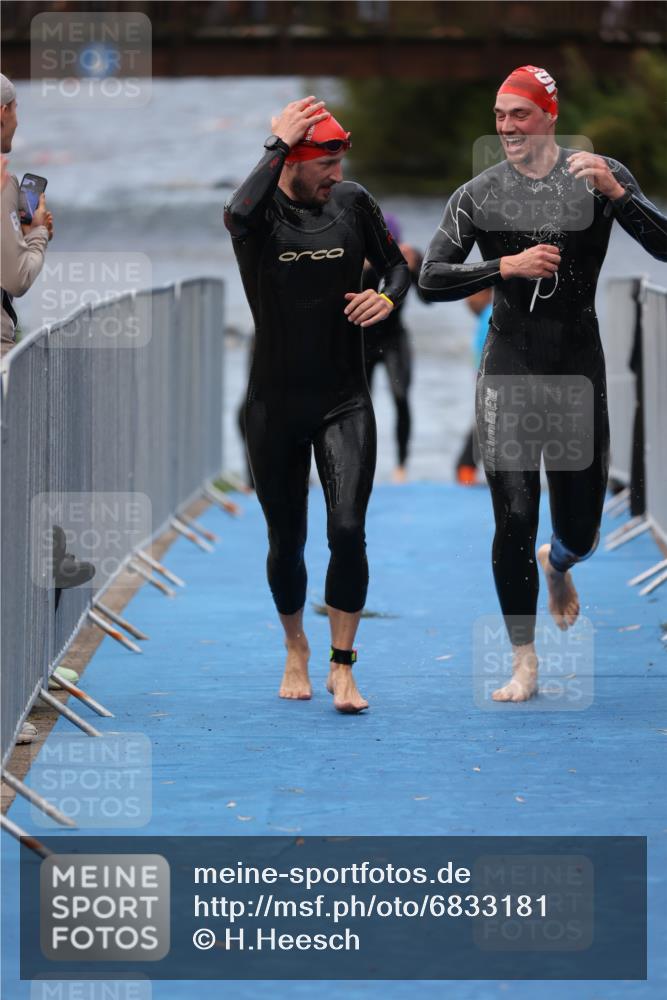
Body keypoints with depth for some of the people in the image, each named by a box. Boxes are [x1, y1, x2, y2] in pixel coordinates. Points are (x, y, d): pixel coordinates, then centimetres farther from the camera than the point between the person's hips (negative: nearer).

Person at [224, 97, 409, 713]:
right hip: (275, 405, -1)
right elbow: (238, 215, -35)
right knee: (287, 541, 8)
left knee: (347, 530, -14)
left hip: (344, 401, 1)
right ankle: (295, 650, 33)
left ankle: (342, 667, -2)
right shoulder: (264, 212, -9)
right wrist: (277, 145, -27)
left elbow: (397, 265, 14)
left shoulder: (353, 202, 0)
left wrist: (389, 298, -9)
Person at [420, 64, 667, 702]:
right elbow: (431, 279, -4)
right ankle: (523, 664, 1)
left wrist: (615, 192, -24)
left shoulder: (600, 177, 0)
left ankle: (556, 565, 47)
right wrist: (507, 266, -16)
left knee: (580, 531, 9)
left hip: (578, 363, 1)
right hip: (509, 367, 0)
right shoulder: (478, 195, 2)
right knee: (515, 518, -9)